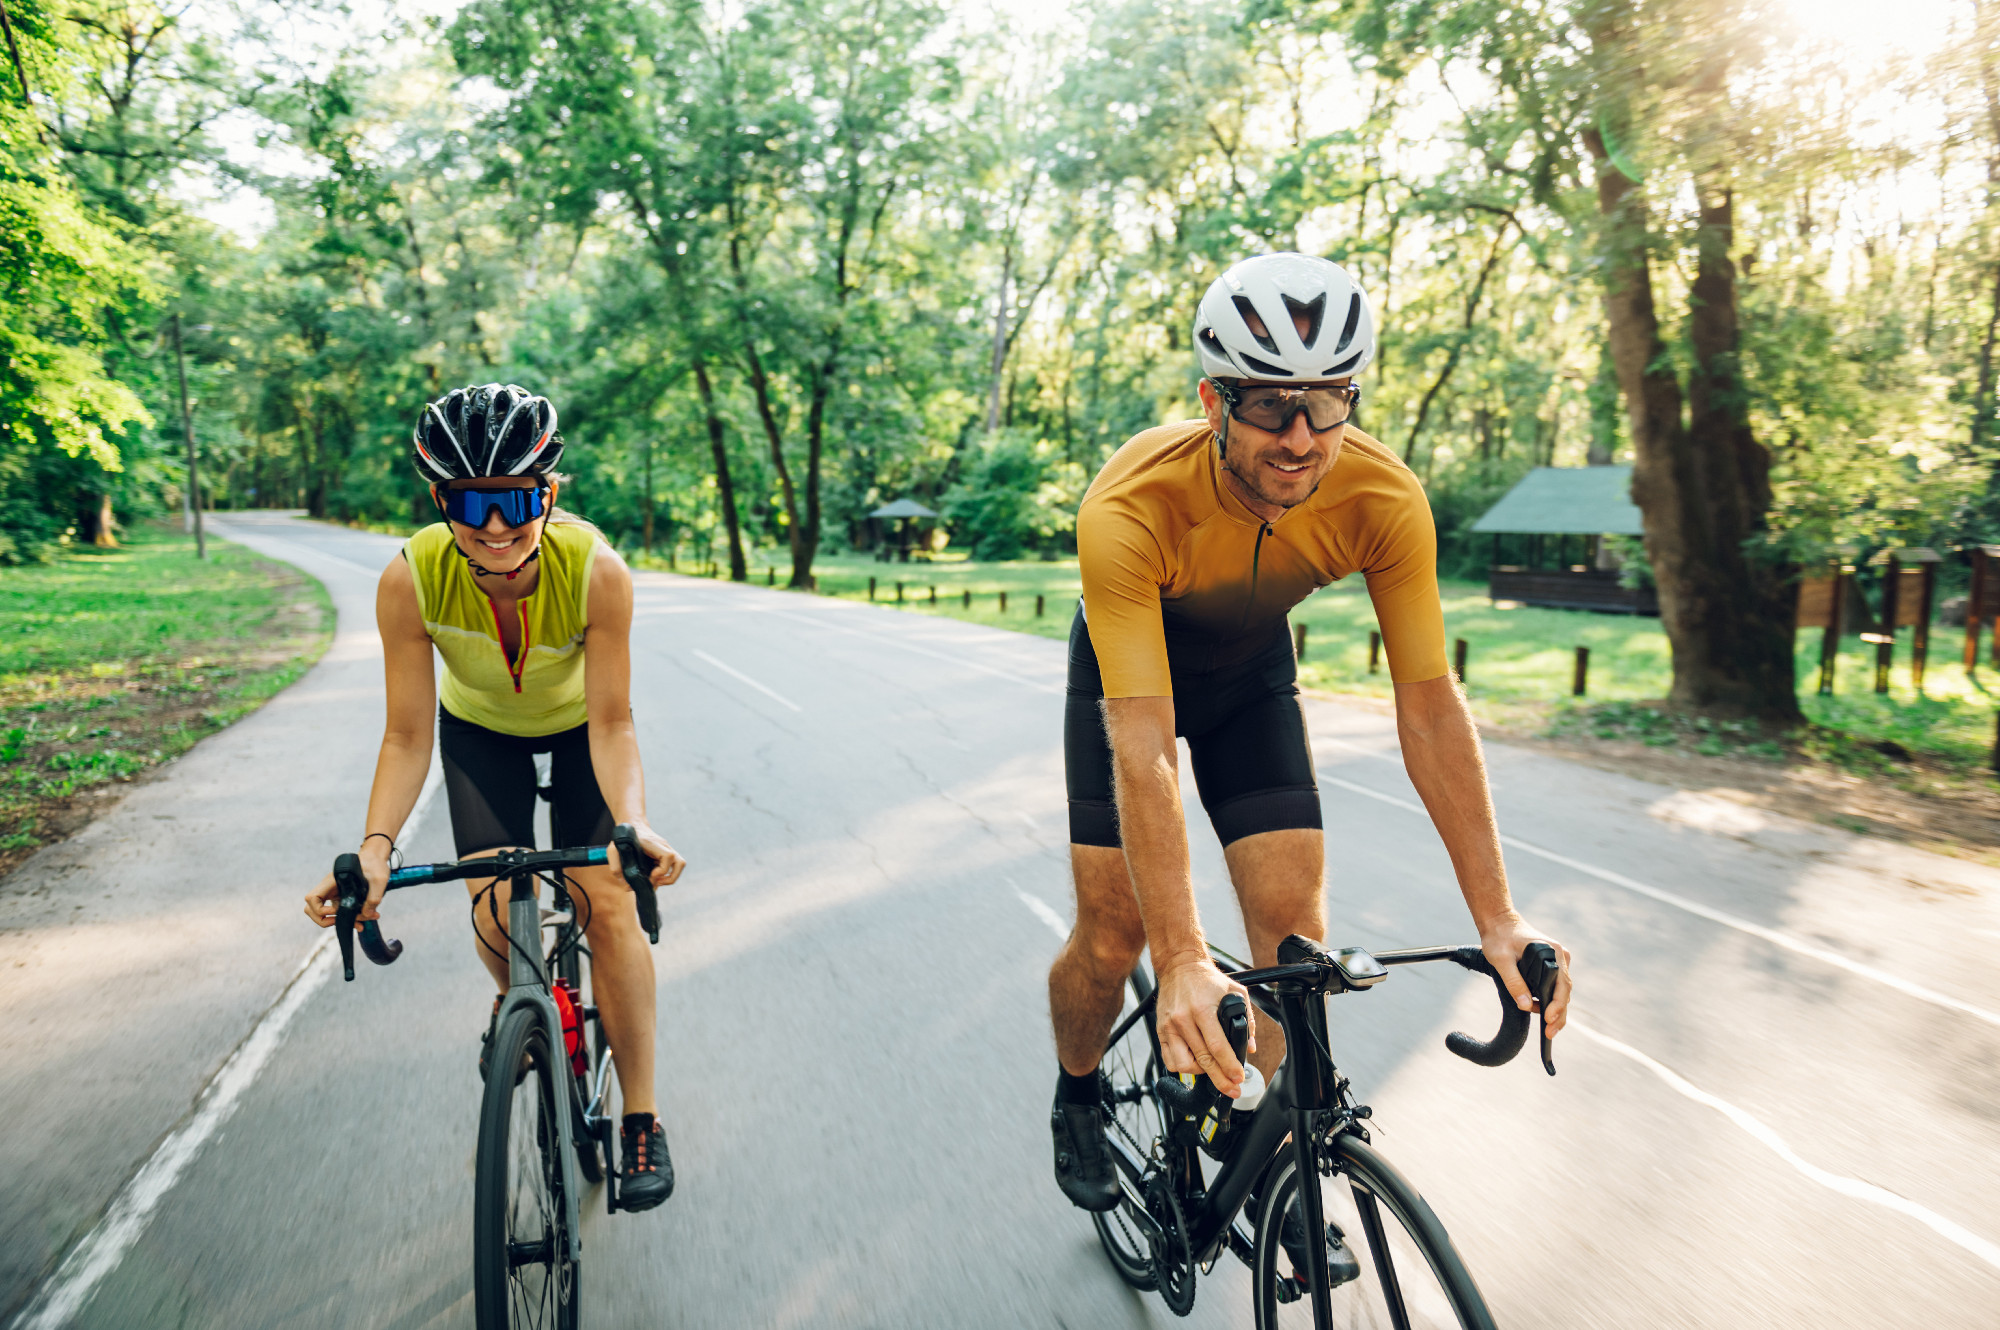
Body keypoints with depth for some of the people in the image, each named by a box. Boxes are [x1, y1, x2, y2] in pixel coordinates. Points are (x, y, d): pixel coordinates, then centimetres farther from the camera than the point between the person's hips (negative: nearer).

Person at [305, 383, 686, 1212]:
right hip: (479, 734, 2)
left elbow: (612, 723, -30)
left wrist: (634, 826, -45)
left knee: (608, 903, -14)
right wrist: (374, 846, -39)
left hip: (577, 730, -1)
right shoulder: (410, 581, -31)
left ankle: (641, 1118, 1)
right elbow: (407, 738, -25)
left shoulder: (596, 569, -35)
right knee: (494, 908, -13)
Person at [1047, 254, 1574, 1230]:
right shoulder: (1130, 507, -39)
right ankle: (1077, 1099, 26)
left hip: (1252, 671, 3)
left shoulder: (1384, 500, -29)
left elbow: (1430, 705, -24)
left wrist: (1496, 916, -28)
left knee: (1296, 927, -7)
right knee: (1113, 935, -5)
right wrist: (1182, 963, -49)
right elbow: (1142, 748, -43)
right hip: (1127, 670, -2)